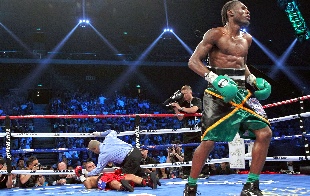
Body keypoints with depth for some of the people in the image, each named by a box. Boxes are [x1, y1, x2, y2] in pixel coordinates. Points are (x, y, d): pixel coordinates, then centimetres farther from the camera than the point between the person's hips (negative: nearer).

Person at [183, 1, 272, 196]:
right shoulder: (215, 34, -4)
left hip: (242, 90, 7)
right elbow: (193, 61, -8)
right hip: (219, 91, -6)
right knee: (209, 140, -11)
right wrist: (215, 79, -22)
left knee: (265, 133, -5)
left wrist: (253, 79, 13)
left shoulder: (247, 39, 17)